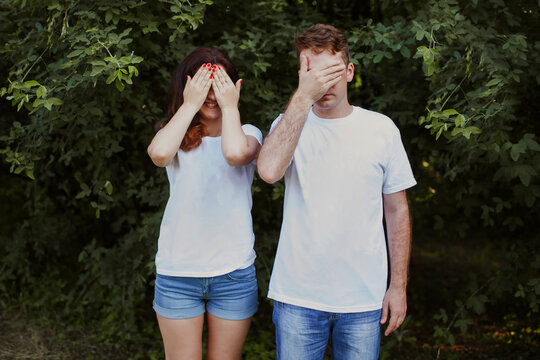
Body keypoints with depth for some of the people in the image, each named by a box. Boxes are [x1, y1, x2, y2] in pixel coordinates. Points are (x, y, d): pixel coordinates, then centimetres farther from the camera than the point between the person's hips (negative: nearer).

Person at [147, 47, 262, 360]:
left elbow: (235, 153, -22)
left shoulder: (248, 133, 3)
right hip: (177, 272, 0)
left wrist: (230, 107, -9)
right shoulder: (178, 137, 5)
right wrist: (190, 105, -10)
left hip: (233, 272, 0)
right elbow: (159, 153, -20)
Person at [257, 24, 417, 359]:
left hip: (364, 298, 1)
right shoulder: (290, 124, 1)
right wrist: (304, 96, -21)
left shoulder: (382, 128, 2)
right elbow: (269, 170, -23)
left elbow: (397, 210, 8)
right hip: (297, 296, -1)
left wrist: (399, 285, 6)